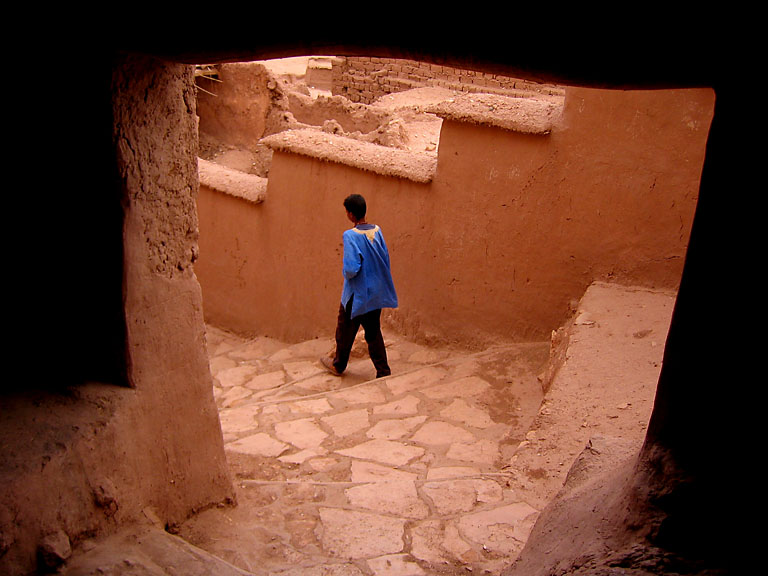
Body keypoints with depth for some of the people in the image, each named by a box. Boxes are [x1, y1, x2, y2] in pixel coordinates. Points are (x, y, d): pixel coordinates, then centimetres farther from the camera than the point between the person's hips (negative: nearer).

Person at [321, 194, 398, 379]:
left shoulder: (350, 236, -21)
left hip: (357, 295, -6)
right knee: (373, 332, 14)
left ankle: (338, 365, 33)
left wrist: (344, 268, -6)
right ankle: (383, 372, 13)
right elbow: (386, 261, 6)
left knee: (345, 331, 15)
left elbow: (351, 269, -27)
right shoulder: (377, 231, -1)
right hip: (376, 293, 6)